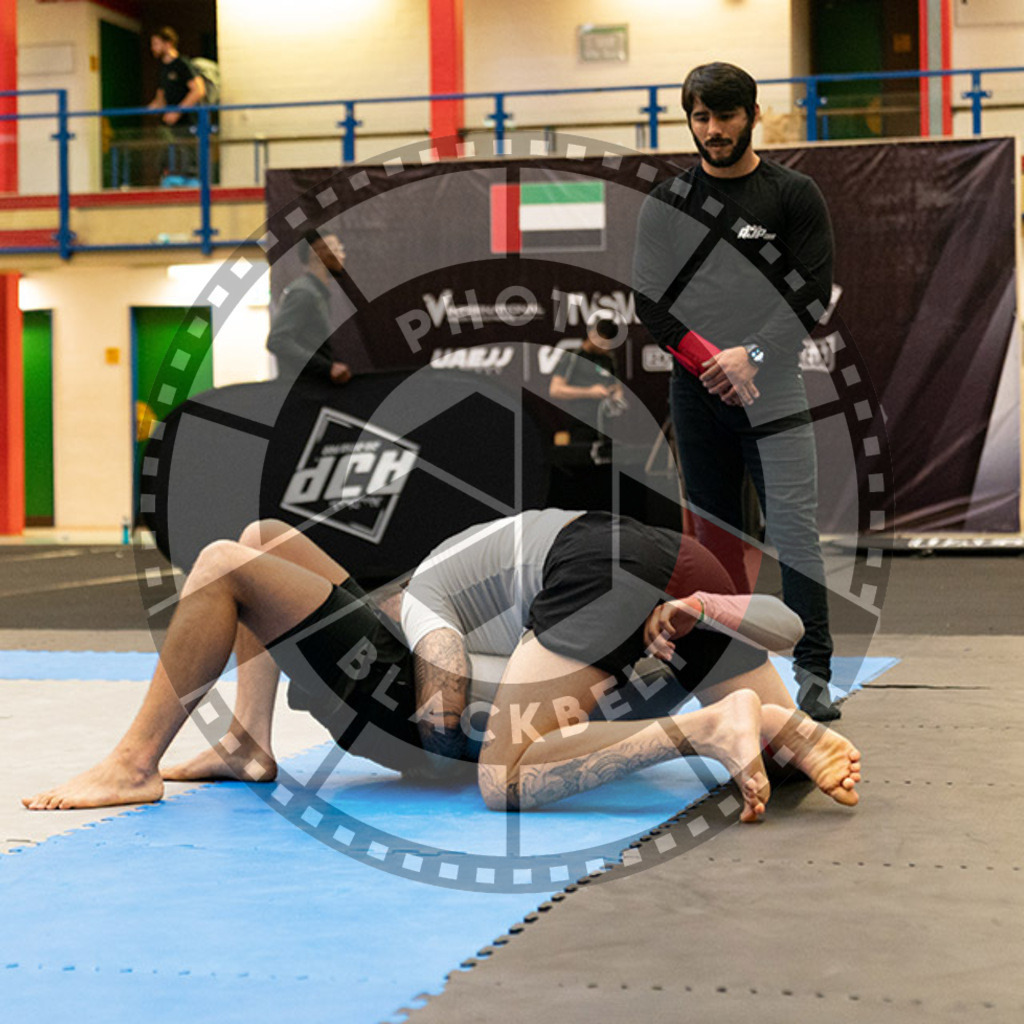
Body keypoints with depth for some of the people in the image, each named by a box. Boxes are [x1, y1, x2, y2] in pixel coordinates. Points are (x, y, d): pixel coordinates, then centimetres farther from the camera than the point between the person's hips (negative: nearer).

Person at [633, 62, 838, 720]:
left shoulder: (794, 195, 3)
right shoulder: (667, 202, 10)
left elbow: (815, 293, -3)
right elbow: (649, 298, 4)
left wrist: (751, 355, -14)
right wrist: (710, 360, -10)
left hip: (772, 387, -3)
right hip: (696, 390, 3)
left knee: (795, 528, -12)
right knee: (715, 532, 6)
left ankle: (814, 672, -12)